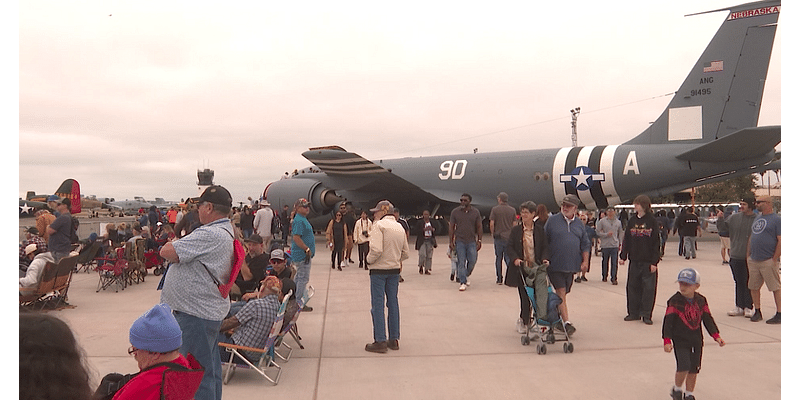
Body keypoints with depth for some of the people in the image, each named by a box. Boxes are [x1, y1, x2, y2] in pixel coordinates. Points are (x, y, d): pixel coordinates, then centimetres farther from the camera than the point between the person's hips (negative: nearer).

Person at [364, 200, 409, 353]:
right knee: (393, 303, 12)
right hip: (395, 270, 7)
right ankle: (394, 340, 18)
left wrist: (369, 259, -6)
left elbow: (376, 249, -23)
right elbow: (405, 252, 11)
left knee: (378, 305, 0)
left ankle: (380, 341, 2)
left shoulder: (379, 225, -12)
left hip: (379, 270, -7)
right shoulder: (400, 227, 9)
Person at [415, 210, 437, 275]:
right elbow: (418, 232, -5)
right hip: (422, 240, -3)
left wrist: (432, 229, -5)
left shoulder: (432, 222, 14)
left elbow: (435, 232, 15)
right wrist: (424, 229, -16)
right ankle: (421, 267, 9)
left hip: (430, 241, 3)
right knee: (422, 254, -14)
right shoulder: (419, 222, 4)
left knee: (429, 255, -2)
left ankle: (427, 270, 5)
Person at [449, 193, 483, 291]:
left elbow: (479, 227, 8)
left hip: (472, 242, 1)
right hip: (459, 241, -1)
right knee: (461, 262, -3)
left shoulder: (476, 212, 5)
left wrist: (479, 240, 3)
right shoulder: (455, 212, 3)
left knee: (472, 261, 0)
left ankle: (466, 275, 28)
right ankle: (463, 282, 3)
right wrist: (451, 241, 0)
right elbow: (452, 227, 5)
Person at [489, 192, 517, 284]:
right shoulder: (512, 210, 3)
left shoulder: (495, 209, -4)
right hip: (509, 237, 2)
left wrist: (493, 234, 9)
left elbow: (491, 224, -7)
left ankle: (499, 279, 10)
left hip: (498, 236, -2)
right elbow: (514, 224, 4)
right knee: (508, 258, 8)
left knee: (498, 258, 7)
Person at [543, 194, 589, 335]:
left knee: (563, 292, 13)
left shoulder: (579, 224, 11)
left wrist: (585, 261, 6)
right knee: (561, 292, -10)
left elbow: (585, 244, 15)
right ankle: (566, 322, -11)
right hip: (555, 264, -4)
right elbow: (544, 241, 1)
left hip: (572, 265, 4)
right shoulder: (552, 220, -1)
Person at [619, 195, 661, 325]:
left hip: (648, 261, -4)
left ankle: (646, 315, 11)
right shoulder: (632, 220, 7)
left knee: (648, 288, 1)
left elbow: (656, 242, -5)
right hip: (634, 260, 4)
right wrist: (623, 256, 5)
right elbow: (626, 239, 10)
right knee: (632, 286, 7)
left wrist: (654, 261, -9)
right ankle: (634, 313, 19)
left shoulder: (652, 221, -5)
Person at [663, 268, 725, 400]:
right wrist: (667, 341, -16)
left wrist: (716, 336, 3)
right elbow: (668, 321, -12)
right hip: (680, 340, -4)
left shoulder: (701, 301, 3)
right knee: (684, 367, -15)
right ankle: (677, 389, 9)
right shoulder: (675, 301, -11)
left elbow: (708, 319, 10)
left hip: (696, 340, 5)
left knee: (694, 369, 9)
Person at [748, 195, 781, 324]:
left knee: (775, 288, 0)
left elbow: (780, 241, -12)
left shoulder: (777, 219, -7)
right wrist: (748, 255, 15)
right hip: (753, 260, 7)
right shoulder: (757, 219, 16)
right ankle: (757, 312, 20)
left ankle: (779, 314, 7)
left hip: (768, 261, -7)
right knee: (754, 287, 9)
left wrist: (774, 259, -14)